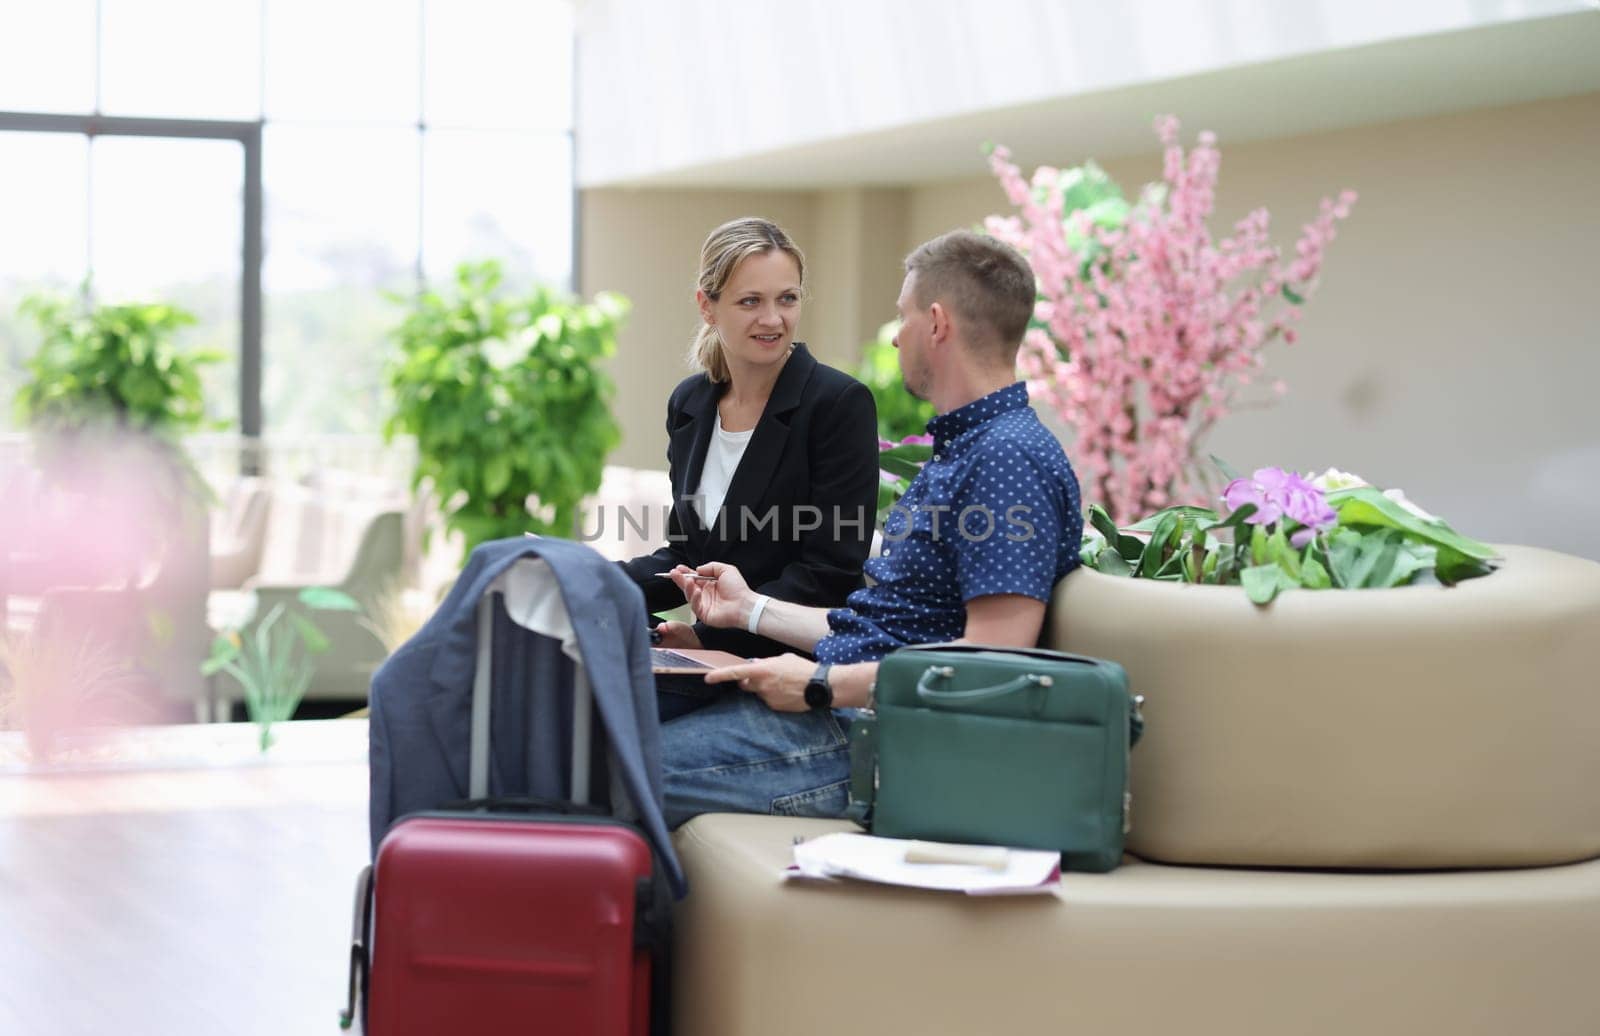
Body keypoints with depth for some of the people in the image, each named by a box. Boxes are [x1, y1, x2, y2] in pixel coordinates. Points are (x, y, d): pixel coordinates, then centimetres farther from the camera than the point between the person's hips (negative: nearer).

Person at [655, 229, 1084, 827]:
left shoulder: (1009, 459, -15)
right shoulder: (959, 449, 20)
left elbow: (993, 657, -24)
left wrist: (823, 684, -19)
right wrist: (750, 609, 25)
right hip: (847, 709, 11)